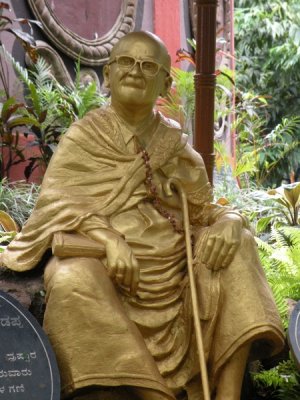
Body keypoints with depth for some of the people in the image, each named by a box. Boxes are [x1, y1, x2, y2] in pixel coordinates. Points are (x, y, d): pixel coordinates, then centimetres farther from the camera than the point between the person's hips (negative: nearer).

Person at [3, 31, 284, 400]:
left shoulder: (175, 146, 14)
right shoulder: (83, 138, 5)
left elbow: (204, 211, 14)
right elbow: (55, 202, -8)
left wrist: (227, 221, -12)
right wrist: (109, 237, -27)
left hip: (174, 278, 4)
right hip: (109, 274, -4)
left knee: (236, 243, -13)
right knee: (73, 280, -33)